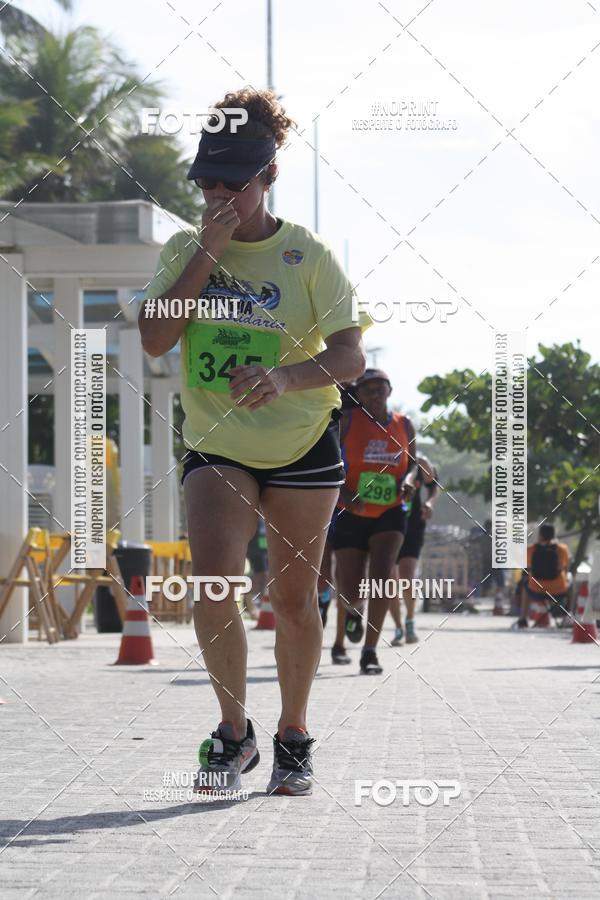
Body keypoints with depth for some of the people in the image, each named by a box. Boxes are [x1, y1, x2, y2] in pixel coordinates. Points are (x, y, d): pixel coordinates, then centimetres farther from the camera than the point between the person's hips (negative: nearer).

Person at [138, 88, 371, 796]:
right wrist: (206, 254, -18)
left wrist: (285, 376, -33)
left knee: (293, 597, 4)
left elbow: (350, 355, -14)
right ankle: (234, 732, -4)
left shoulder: (307, 255, -7)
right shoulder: (185, 250, 1)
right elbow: (154, 339, -12)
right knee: (212, 577, -21)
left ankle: (293, 738, 25)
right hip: (216, 446, 1)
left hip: (303, 444, -1)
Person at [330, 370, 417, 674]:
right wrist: (342, 492, -21)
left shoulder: (404, 426, 5)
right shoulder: (346, 422, -4)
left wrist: (409, 481, -6)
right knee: (349, 593, -1)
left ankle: (370, 651, -17)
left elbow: (413, 464, 18)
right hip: (351, 515, -1)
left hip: (390, 514, 1)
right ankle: (353, 611, 41)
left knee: (381, 573, -22)